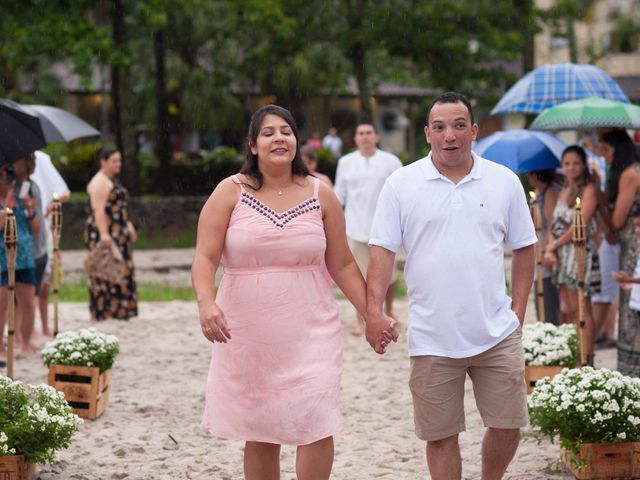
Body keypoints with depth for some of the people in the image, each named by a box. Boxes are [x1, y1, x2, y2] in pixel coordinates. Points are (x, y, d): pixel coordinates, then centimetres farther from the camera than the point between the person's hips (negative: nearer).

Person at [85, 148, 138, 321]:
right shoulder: (99, 182, -13)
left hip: (118, 232, 10)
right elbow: (98, 210, -22)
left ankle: (119, 310, 14)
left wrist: (128, 225, 25)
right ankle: (103, 312, -8)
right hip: (104, 231, -10)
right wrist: (104, 234, -28)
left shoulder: (112, 180, 19)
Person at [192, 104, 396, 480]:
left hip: (310, 332, 0)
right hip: (247, 334, 0)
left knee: (317, 426, -13)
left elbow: (342, 265, 9)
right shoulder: (231, 192, 1)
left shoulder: (320, 194, 5)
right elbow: (205, 257, -7)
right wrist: (206, 303, -25)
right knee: (259, 436, 8)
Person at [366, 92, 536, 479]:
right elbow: (383, 251, -2)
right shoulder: (402, 184, 0)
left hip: (498, 334, 1)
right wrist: (374, 309, -12)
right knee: (441, 434, 6)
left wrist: (518, 310, 5)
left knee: (508, 425, 5)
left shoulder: (505, 182, 5)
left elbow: (524, 248, 11)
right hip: (433, 340, -1)